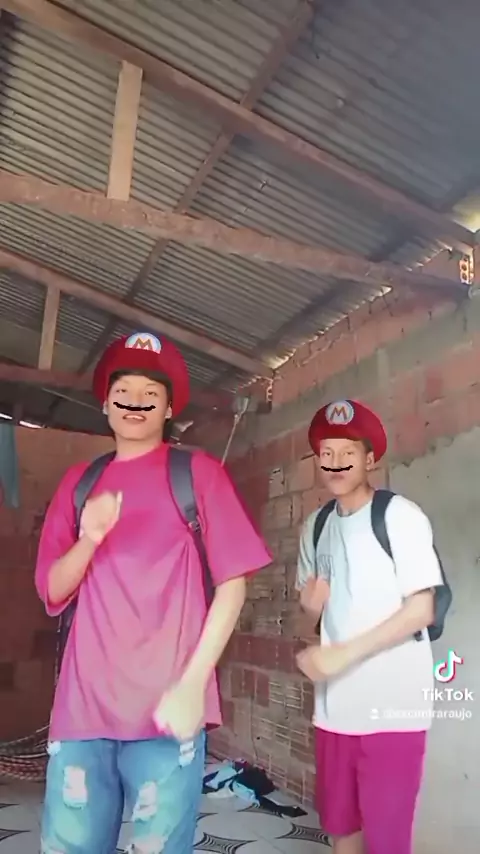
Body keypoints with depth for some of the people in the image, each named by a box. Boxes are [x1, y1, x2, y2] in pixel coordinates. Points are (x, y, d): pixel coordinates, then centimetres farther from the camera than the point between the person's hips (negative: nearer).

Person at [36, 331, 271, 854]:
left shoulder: (197, 472, 2)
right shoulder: (78, 482, 12)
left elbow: (232, 582, -3)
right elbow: (52, 592, 10)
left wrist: (192, 683, -12)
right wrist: (88, 540, -10)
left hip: (165, 705, -3)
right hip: (82, 704, 3)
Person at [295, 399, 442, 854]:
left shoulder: (400, 515, -10)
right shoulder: (316, 526, 9)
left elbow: (421, 610, -13)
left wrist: (344, 653, -17)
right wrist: (311, 605, -5)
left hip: (392, 704, -6)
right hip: (334, 703, 6)